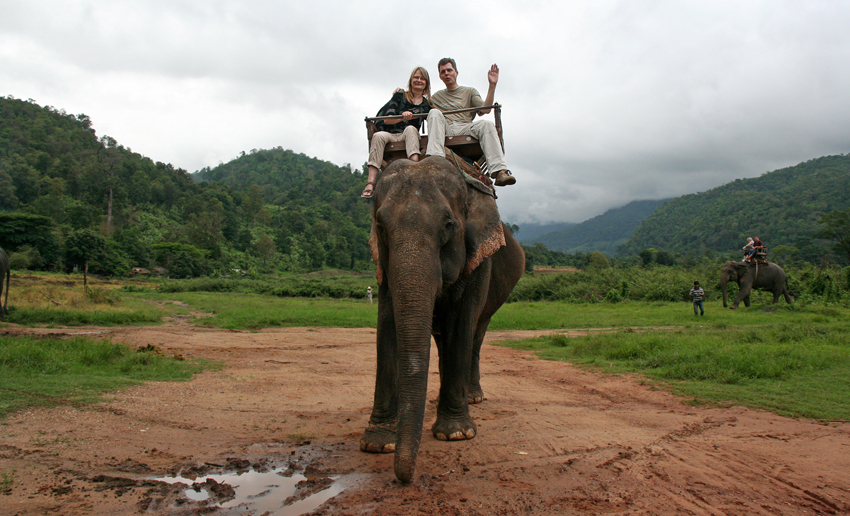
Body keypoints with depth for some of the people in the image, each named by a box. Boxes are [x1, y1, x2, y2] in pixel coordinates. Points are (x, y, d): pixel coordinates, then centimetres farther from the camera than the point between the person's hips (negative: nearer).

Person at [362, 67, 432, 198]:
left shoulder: (427, 104, 17)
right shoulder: (399, 96, 12)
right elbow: (386, 120, 0)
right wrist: (402, 117, -16)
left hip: (409, 137, 0)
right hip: (391, 134, 0)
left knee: (411, 128, -33)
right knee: (378, 136, -33)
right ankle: (370, 184, -45)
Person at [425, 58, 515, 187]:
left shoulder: (470, 92, 23)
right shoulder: (436, 97, 30)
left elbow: (485, 109, 6)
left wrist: (492, 86, -3)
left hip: (464, 127, 0)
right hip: (444, 130, 1)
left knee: (486, 124, -29)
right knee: (434, 112, -27)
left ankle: (499, 171, -45)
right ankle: (434, 157, -47)